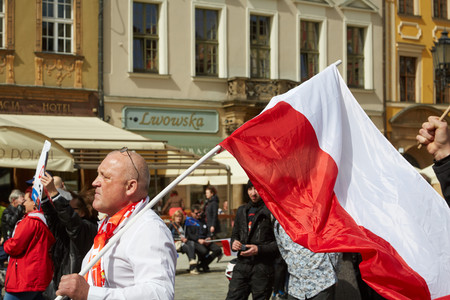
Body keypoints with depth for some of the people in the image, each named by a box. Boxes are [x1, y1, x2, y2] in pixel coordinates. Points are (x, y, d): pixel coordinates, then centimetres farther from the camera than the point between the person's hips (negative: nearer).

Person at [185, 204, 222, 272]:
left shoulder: (202, 221, 26)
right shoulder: (188, 221, 7)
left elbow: (207, 232, 26)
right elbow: (189, 235, -5)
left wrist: (208, 238, 2)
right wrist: (199, 240, -18)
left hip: (204, 241, 6)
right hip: (195, 241, -6)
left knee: (218, 249, -18)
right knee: (204, 251, -37)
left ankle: (202, 265, -9)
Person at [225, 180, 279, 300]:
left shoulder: (272, 210, -6)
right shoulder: (242, 210, 17)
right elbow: (235, 234, 28)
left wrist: (259, 249, -17)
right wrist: (233, 243, 5)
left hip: (263, 267, -5)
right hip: (242, 264, 6)